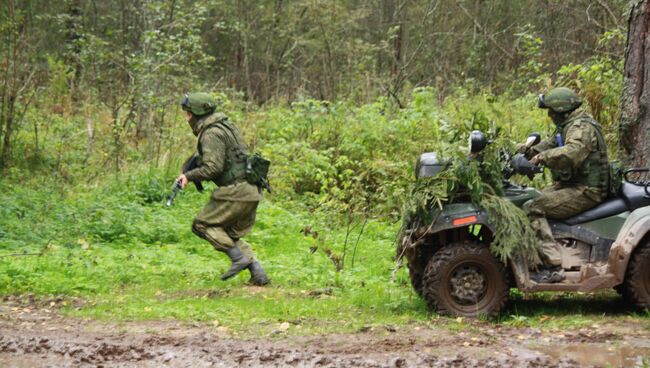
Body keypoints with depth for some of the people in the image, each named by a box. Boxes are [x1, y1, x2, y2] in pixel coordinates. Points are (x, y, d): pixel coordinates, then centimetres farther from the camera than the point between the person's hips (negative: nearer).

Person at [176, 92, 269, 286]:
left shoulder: (212, 134, -12)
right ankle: (258, 273, 7)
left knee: (202, 224, 1)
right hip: (251, 191, 9)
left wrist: (189, 176, -8)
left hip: (235, 191, -9)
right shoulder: (225, 126, 18)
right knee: (232, 235, 18)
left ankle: (239, 258, -7)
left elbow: (213, 167, -20)